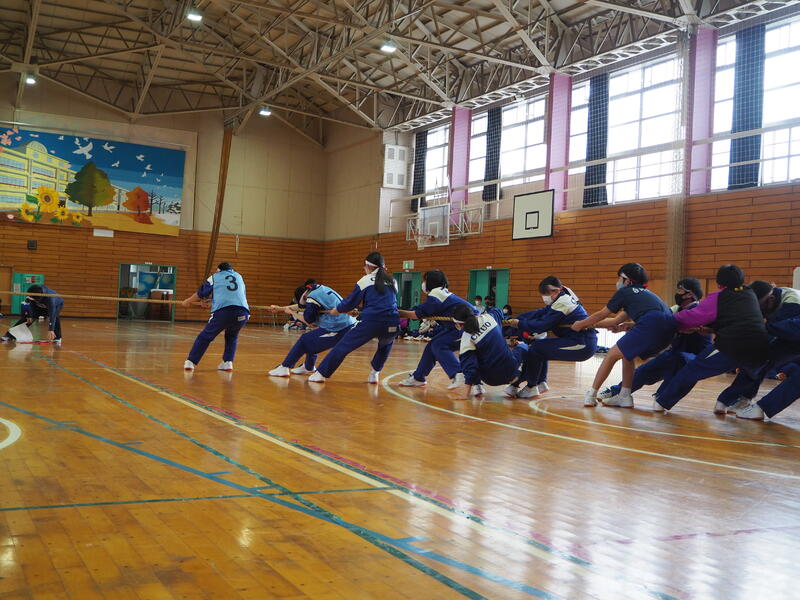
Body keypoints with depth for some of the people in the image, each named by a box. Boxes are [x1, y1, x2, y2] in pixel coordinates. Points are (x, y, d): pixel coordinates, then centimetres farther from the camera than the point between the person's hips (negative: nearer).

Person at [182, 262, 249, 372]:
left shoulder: (215, 277, 21)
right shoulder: (239, 277, 30)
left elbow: (200, 293, 26)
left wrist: (187, 301, 45)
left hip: (222, 311, -3)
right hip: (243, 312, 3)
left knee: (205, 336, 12)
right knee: (232, 337, 27)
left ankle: (191, 362, 8)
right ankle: (228, 362, 15)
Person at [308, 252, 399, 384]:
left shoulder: (365, 281, 8)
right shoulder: (392, 281, 19)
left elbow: (350, 302, 12)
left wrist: (336, 310, 30)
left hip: (371, 322, -4)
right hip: (392, 325, 4)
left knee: (343, 346, 6)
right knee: (385, 344, 36)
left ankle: (321, 374, 7)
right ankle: (375, 373, 25)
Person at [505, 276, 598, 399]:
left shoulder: (561, 304, -17)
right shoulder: (565, 297, 13)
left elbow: (542, 325, -17)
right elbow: (541, 313, 12)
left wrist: (520, 324, -5)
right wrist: (516, 319, 7)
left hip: (582, 345, -10)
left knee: (536, 348, -7)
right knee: (541, 346, 16)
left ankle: (531, 387, 2)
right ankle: (541, 383, 19)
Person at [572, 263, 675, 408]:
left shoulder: (625, 292, 15)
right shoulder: (645, 293, 36)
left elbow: (601, 315, 23)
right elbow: (616, 321, 39)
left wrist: (580, 324, 38)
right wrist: (589, 324, 45)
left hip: (651, 325, -8)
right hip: (669, 330, 8)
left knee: (612, 354, 5)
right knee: (627, 354, 24)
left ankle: (591, 394, 10)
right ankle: (625, 396, 22)